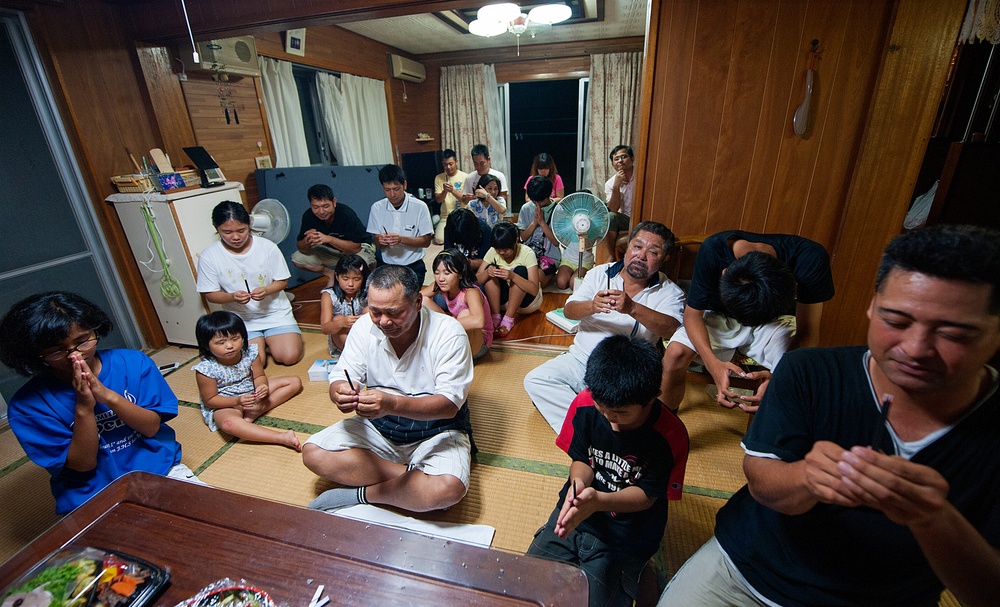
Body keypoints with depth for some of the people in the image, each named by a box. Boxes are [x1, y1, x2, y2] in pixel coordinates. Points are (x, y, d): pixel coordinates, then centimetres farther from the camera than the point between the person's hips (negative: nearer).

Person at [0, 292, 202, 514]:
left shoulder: (133, 363, -5)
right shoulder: (28, 404, -8)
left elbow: (152, 427, -6)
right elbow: (83, 465, -8)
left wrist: (109, 396, -22)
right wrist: (84, 408, -23)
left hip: (161, 469, 2)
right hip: (93, 494, -1)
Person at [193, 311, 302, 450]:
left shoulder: (250, 352, -14)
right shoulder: (206, 369, -22)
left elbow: (259, 376, -2)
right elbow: (209, 400, -14)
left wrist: (262, 386, -25)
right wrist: (237, 401, -29)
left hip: (252, 393, 5)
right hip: (224, 405, -5)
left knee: (295, 382, -2)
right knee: (228, 423, -42)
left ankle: (255, 412, -19)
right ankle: (282, 437, -45)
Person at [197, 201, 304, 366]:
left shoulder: (268, 247, -10)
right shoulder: (208, 256, -9)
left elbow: (282, 281, -2)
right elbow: (210, 294, -2)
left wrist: (265, 290, -23)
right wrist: (232, 297, -23)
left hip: (275, 313, 0)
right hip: (241, 320, 0)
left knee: (290, 356, -15)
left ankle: (268, 339, 19)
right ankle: (260, 340, 18)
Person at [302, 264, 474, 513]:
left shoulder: (448, 333, -20)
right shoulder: (365, 327, -7)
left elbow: (449, 404, -24)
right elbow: (338, 380, -4)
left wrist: (392, 404, -41)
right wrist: (340, 393, -31)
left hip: (436, 430, -4)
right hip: (378, 426, 5)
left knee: (449, 489, -31)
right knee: (313, 452, -15)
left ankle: (362, 493, -8)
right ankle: (412, 476, -13)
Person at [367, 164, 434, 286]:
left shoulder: (420, 207, -10)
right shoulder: (377, 208, -2)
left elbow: (426, 241, -7)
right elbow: (377, 243, 4)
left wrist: (402, 239, -23)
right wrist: (380, 241, -21)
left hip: (413, 267, -2)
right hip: (386, 266, 2)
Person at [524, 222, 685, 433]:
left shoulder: (670, 293, -1)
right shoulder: (600, 274, 5)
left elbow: (671, 329, -20)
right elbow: (569, 311, -3)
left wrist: (632, 308, -37)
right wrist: (591, 306, -27)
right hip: (581, 359, 4)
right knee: (534, 380, -16)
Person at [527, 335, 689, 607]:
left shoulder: (670, 436, -21)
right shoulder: (586, 403, -14)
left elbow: (647, 495, -13)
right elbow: (581, 459, -2)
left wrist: (599, 500, -32)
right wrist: (578, 482, -27)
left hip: (626, 535, -2)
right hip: (576, 512, 3)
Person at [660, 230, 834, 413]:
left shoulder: (811, 259, -29)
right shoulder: (712, 249, -31)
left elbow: (808, 332, -22)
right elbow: (693, 313, -22)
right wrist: (713, 362, -40)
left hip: (776, 323, 1)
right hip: (721, 317, 0)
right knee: (675, 353, -27)